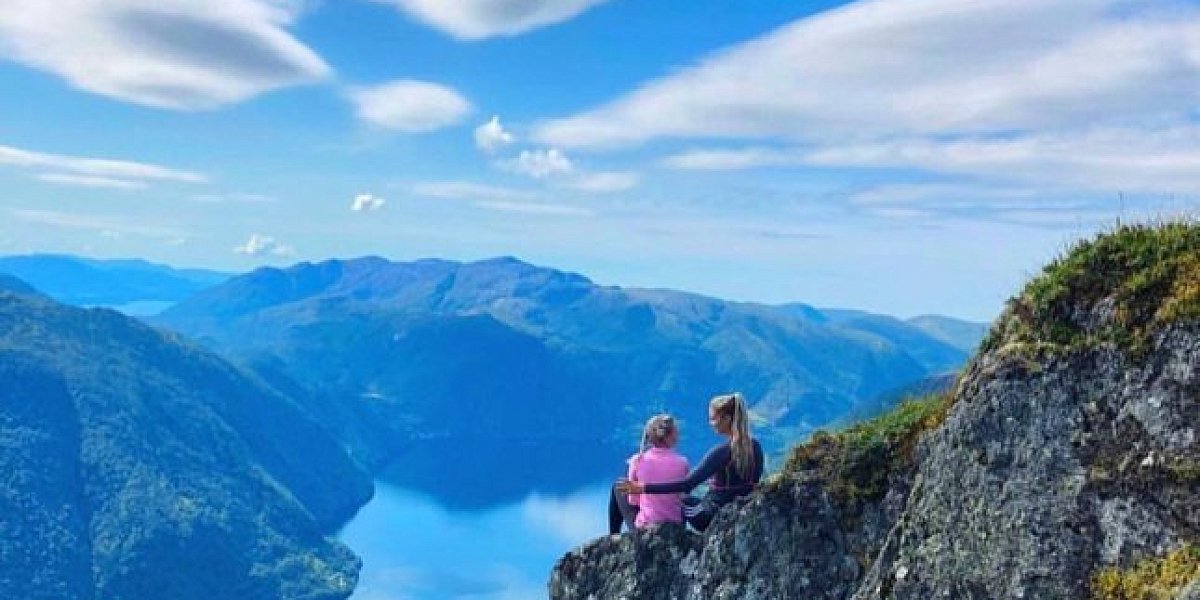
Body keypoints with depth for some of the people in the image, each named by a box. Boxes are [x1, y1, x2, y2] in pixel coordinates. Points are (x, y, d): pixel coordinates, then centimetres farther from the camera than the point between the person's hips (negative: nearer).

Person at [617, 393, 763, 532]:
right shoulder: (755, 446, -5)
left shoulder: (722, 451, -25)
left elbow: (687, 485, -28)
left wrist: (643, 488, -27)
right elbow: (754, 484, 8)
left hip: (714, 518, -7)